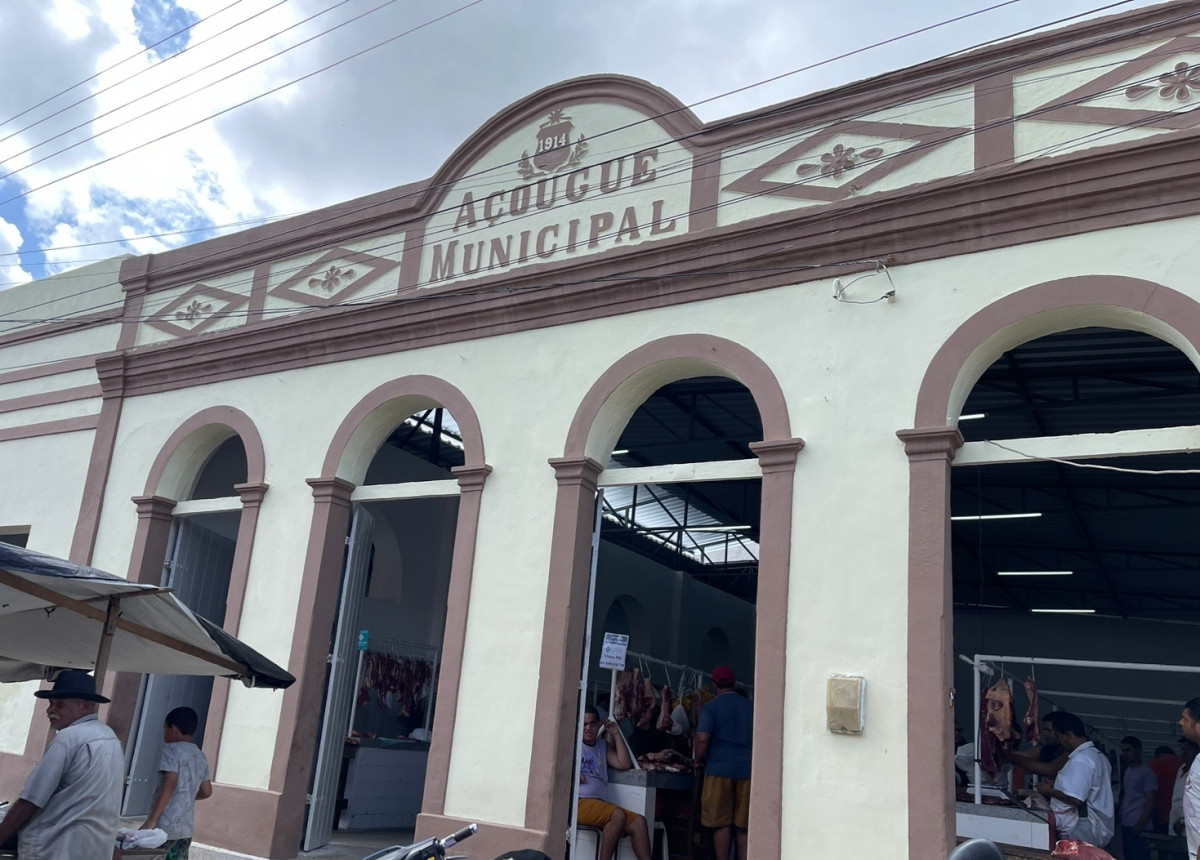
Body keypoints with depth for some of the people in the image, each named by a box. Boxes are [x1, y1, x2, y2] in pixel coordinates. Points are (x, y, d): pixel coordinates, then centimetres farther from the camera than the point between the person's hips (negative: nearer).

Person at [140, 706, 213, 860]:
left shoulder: (172, 750, -6)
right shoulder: (201, 757, 14)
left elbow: (170, 784, -19)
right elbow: (206, 791, 16)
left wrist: (151, 820, -21)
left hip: (166, 825, -7)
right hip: (186, 827, 7)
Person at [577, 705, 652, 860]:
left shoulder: (603, 745, 24)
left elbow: (624, 764, 13)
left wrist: (616, 734, 14)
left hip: (599, 804, 7)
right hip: (578, 802, -7)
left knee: (638, 821, -12)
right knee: (618, 814, -29)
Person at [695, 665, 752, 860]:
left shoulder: (712, 707, -3)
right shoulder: (750, 706, 9)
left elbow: (702, 739, -12)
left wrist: (699, 761, 4)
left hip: (720, 769, -3)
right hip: (746, 770, 3)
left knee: (721, 824, 2)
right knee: (743, 825, 9)